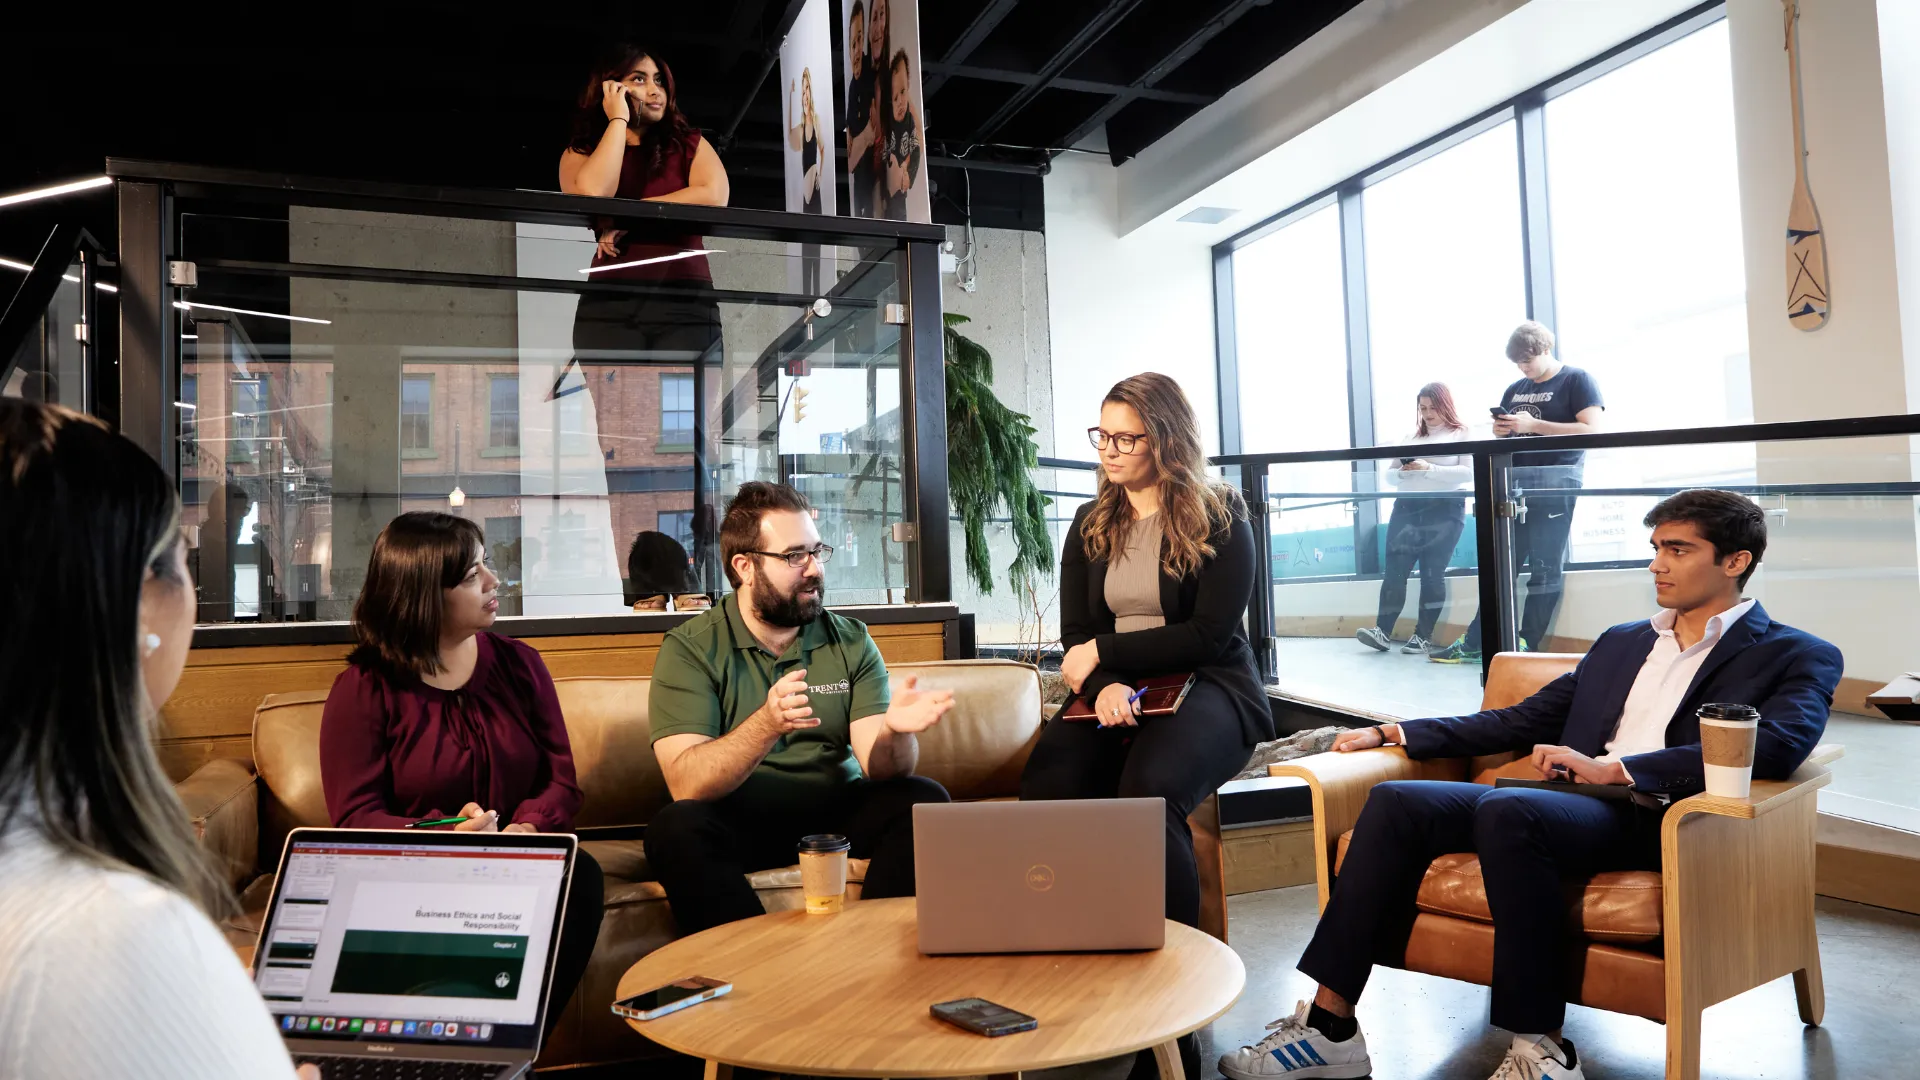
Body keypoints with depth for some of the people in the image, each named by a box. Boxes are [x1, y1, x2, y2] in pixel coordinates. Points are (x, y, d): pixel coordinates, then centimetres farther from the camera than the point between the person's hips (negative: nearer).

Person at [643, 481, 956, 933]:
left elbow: (877, 767, -6)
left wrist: (895, 732, -30)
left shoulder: (851, 642, 4)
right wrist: (767, 725, -35)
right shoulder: (690, 649, -6)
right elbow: (686, 785, -18)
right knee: (675, 828, -31)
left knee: (924, 801, -22)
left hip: (838, 810, 3)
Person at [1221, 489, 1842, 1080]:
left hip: (1659, 822, -6)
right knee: (1397, 801, -16)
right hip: (1578, 804, 7)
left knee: (1507, 808, -35)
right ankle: (1328, 1026, -16)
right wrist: (1394, 733, 14)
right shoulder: (1621, 643, 27)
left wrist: (1613, 767, -22)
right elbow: (1524, 721, 25)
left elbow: (1778, 747, -14)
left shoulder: (1795, 657, 8)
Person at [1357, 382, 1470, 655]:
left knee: (1432, 574, 0)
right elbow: (1389, 474, 18)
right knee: (1393, 570, -4)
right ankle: (1383, 631, -5)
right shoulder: (1412, 437, 17)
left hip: (1444, 511, -4)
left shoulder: (1461, 434, 2)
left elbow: (1469, 472, -11)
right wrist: (1403, 472, -5)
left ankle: (1423, 636, 6)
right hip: (1406, 509, 4)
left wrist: (1429, 469, -17)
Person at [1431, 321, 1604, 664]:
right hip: (1516, 485, 7)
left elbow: (1591, 430, -13)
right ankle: (1473, 643, 8)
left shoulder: (1577, 380, -1)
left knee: (1544, 568, -4)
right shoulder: (1515, 389, 18)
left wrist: (1534, 424, -17)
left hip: (1555, 485, -7)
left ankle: (1526, 646, -1)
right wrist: (1501, 431, 2)